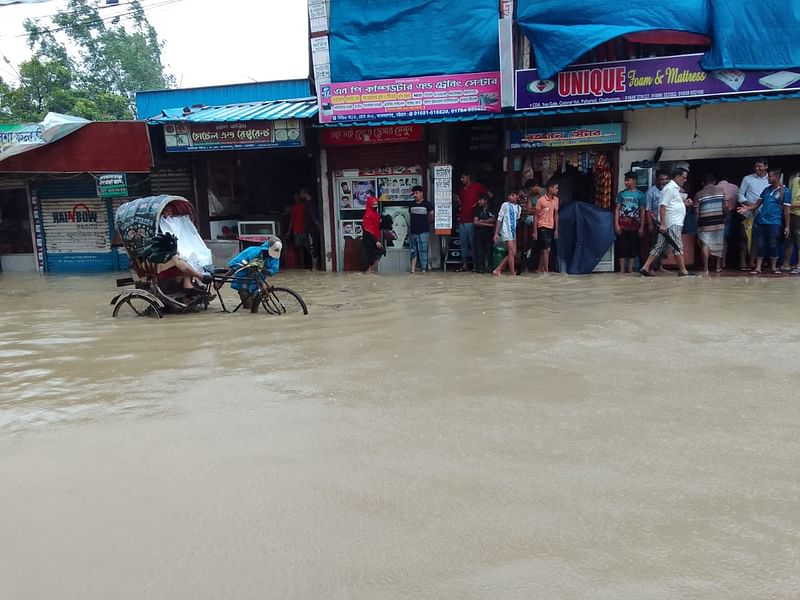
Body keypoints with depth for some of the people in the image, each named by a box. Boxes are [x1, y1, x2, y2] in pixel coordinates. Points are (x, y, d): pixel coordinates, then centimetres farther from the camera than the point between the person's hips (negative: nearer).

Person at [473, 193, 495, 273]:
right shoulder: (478, 210, 9)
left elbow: (493, 220, -4)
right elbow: (475, 222, -1)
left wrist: (482, 221, -5)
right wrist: (488, 224, -5)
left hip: (488, 233, 0)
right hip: (479, 233, 0)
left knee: (488, 251, -4)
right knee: (479, 251, -5)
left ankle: (488, 267, 0)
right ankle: (479, 268, -3)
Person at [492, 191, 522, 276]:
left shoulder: (519, 207, 12)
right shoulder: (505, 205, -4)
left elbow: (517, 220, 16)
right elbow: (499, 219, -5)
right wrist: (496, 233, -10)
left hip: (514, 232, 7)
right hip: (506, 231, -7)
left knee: (513, 253, 4)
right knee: (512, 252, -10)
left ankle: (498, 270, 10)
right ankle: (513, 273, -3)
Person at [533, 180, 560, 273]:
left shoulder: (556, 199, 7)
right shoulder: (541, 200, -11)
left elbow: (556, 215, 13)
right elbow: (535, 216, -8)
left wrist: (556, 230, 11)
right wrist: (535, 232, -10)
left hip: (551, 227, 6)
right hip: (542, 227, -6)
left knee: (543, 250, 10)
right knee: (547, 249, -10)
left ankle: (540, 269, 16)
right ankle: (546, 270, -6)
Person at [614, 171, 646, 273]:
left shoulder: (640, 195, 4)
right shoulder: (621, 194, 6)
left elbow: (642, 212, 3)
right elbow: (617, 209, 4)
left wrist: (642, 227, -2)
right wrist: (616, 225, -5)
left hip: (634, 225, 0)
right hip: (622, 225, 0)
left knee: (633, 247, 4)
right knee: (622, 247, -1)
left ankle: (630, 268, 12)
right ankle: (622, 269, 4)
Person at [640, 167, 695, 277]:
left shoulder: (675, 188, 21)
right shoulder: (670, 188, -10)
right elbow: (663, 206, -16)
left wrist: (684, 202, 13)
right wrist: (662, 224, -21)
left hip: (675, 223, 10)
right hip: (671, 224, -10)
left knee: (660, 247, 7)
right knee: (678, 247, -6)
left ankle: (645, 267, 5)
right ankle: (683, 271, -1)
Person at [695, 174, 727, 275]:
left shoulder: (699, 194, 0)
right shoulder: (721, 190, 3)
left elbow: (696, 212, -1)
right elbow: (725, 207, 0)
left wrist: (697, 222, 13)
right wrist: (725, 217, 17)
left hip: (704, 224, -2)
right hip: (719, 222, 2)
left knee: (705, 245, 0)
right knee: (719, 244, 16)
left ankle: (706, 269, -6)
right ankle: (718, 267, 23)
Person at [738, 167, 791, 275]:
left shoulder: (785, 192, -3)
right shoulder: (767, 190, 12)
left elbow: (786, 210, -4)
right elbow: (758, 204, 12)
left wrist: (787, 226, -6)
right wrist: (747, 208, -8)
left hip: (775, 223, -4)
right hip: (761, 222, 4)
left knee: (774, 246, 2)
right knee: (761, 245, 4)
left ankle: (773, 267, 14)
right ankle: (758, 268, 6)